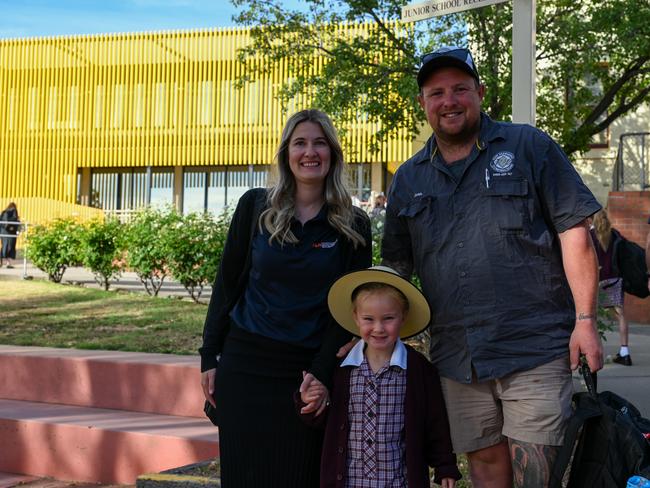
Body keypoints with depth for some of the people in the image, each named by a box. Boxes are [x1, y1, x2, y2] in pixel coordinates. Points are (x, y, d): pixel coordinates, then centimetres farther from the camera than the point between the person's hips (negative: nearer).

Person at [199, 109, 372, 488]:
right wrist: (210, 357, 4)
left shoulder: (354, 226, 2)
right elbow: (227, 283, 7)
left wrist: (322, 372, -10)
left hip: (307, 371, -1)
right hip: (244, 364, 1)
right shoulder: (255, 206, 3)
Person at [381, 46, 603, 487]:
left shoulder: (528, 147, 3)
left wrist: (585, 320, -8)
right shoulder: (409, 180, 14)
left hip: (535, 348, -4)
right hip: (457, 358, 4)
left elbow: (574, 232, -2)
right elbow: (395, 267, 18)